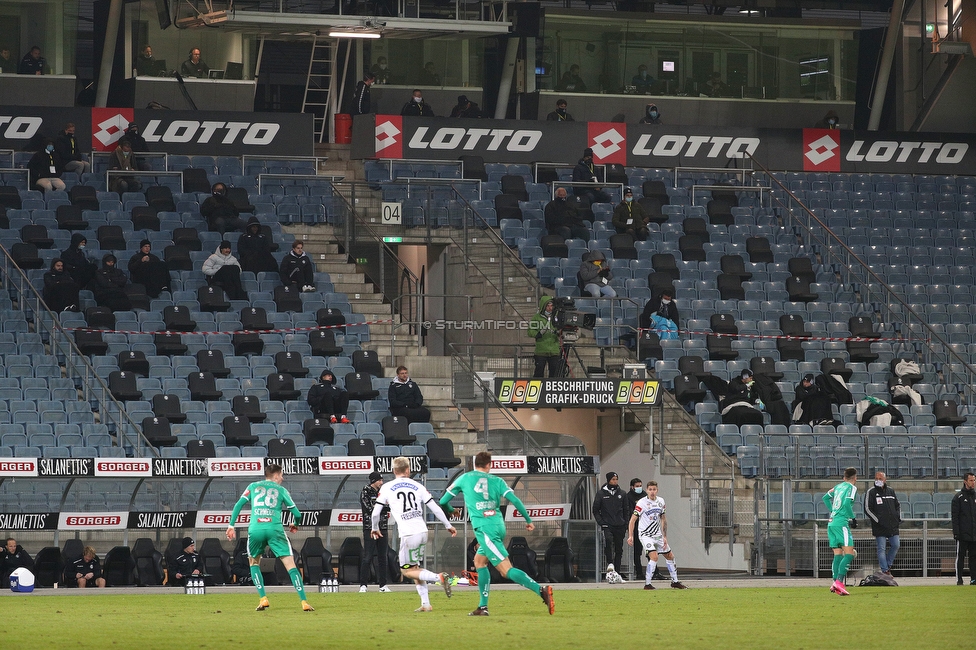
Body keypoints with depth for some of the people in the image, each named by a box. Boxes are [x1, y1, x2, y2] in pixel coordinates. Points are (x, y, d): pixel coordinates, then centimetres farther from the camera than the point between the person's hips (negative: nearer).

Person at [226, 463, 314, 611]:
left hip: (255, 529, 1)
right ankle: (304, 602, -9)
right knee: (290, 565, 0)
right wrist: (295, 525, 36)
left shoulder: (253, 486, 21)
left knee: (254, 563, 23)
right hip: (275, 529, -1)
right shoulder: (281, 490, 17)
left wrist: (231, 525, 10)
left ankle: (263, 599, 8)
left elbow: (239, 505, 8)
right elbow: (297, 514, 15)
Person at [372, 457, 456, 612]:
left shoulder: (386, 488, 3)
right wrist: (448, 525, 22)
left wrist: (375, 528, 25)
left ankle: (439, 577, -16)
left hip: (408, 535, -5)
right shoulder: (417, 486, 12)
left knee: (407, 571, 5)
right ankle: (425, 604, 10)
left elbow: (375, 513, 4)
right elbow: (435, 508, 11)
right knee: (415, 568, 18)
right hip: (422, 531, 5)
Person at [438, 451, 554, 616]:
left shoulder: (464, 478, 8)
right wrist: (528, 520, 7)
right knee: (479, 561, 24)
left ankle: (541, 590, -32)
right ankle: (483, 607, 21)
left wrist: (449, 510, 38)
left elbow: (443, 501, 15)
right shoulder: (497, 481, 11)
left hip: (483, 527, -5)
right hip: (499, 526, 5)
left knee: (506, 570, -13)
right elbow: (515, 500, -2)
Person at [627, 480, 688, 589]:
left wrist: (664, 537, 9)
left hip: (657, 535, 7)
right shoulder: (642, 503, -15)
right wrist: (630, 536, -23)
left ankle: (675, 582, 29)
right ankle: (647, 584, -19)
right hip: (645, 534, -7)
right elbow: (632, 520, -14)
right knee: (654, 556, -24)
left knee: (670, 556, 13)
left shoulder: (661, 502, 3)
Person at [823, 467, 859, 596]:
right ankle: (839, 582, -23)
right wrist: (852, 518, -5)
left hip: (832, 522, 8)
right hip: (841, 523, -8)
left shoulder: (838, 486, 18)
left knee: (838, 554, 9)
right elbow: (847, 503, -16)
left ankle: (835, 583, 2)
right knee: (849, 554, -10)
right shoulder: (852, 488, -2)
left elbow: (826, 498, 28)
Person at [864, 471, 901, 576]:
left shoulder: (890, 491, 13)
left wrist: (898, 516, 10)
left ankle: (887, 564, 23)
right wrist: (877, 520, -13)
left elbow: (897, 505, 25)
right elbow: (867, 509, -7)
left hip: (892, 525, 5)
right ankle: (884, 570, -4)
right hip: (879, 527, -5)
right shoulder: (871, 492, -3)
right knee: (881, 548, -6)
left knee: (895, 545, 4)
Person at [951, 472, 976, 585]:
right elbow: (955, 516, -6)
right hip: (963, 534, -5)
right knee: (960, 557, -2)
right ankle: (959, 579, -1)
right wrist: (956, 532, -14)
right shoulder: (959, 497, -2)